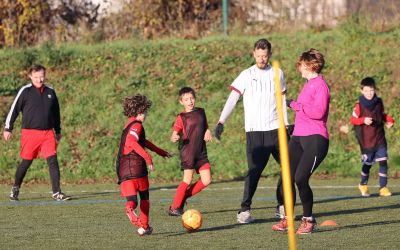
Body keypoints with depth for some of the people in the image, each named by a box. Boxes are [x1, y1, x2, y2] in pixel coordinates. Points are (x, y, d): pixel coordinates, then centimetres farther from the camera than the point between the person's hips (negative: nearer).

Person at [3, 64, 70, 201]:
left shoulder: (50, 92, 9)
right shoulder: (25, 91, -3)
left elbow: (56, 112, 21)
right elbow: (14, 109, 2)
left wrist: (58, 131, 25)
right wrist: (8, 128, 2)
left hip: (48, 133, 3)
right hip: (30, 132, -3)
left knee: (53, 160, -10)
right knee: (26, 162, 6)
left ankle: (56, 192, -12)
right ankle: (15, 188, 27)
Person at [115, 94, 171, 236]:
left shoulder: (129, 124, 22)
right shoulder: (137, 125, -5)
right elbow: (131, 142, -24)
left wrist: (160, 152, 46)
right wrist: (147, 157, -25)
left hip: (122, 166, 6)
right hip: (136, 165, -6)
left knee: (131, 199, -3)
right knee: (144, 197, 15)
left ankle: (130, 208, -38)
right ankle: (144, 226, 16)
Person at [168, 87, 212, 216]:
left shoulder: (201, 112, 11)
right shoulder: (181, 118, -5)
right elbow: (174, 135, -10)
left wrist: (208, 133, 1)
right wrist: (174, 138, -34)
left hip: (201, 152, 6)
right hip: (187, 151, -6)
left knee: (206, 180, 0)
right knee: (187, 180, -9)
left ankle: (184, 196, 17)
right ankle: (174, 208, 1)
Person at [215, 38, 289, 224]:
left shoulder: (277, 73, 9)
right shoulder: (247, 75, -2)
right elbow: (232, 98, -7)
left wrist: (286, 124, 15)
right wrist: (221, 121, -17)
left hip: (275, 130, 4)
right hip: (254, 131, -4)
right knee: (254, 170, -13)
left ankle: (282, 205, 19)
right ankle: (244, 210, -11)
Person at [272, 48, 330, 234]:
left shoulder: (320, 85, -8)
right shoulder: (308, 84, 20)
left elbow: (319, 111, -20)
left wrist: (295, 105, -18)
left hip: (315, 139, -9)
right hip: (298, 137, 9)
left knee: (300, 179, -15)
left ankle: (308, 220, 0)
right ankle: (287, 219, 7)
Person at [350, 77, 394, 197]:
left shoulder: (378, 102, 3)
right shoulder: (359, 105, -10)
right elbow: (352, 119, -9)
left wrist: (389, 120, -2)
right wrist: (363, 120, -26)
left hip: (380, 139, 3)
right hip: (366, 140, -3)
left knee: (383, 161, -6)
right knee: (367, 164, 6)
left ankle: (383, 188, 2)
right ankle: (363, 185, 31)